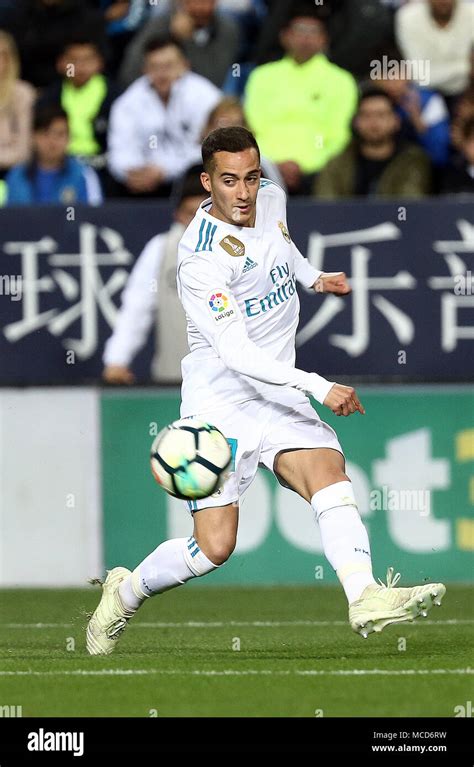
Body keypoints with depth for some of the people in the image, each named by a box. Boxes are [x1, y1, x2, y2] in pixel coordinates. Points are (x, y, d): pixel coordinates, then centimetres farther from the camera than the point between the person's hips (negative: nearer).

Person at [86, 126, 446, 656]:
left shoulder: (271, 200, 1)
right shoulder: (201, 259, -23)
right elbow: (237, 354, -29)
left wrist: (311, 275, 19)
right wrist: (318, 387, -35)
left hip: (280, 394, 6)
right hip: (219, 403, -6)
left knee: (329, 474, -22)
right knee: (214, 547, -8)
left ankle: (365, 598, -37)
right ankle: (125, 593, 19)